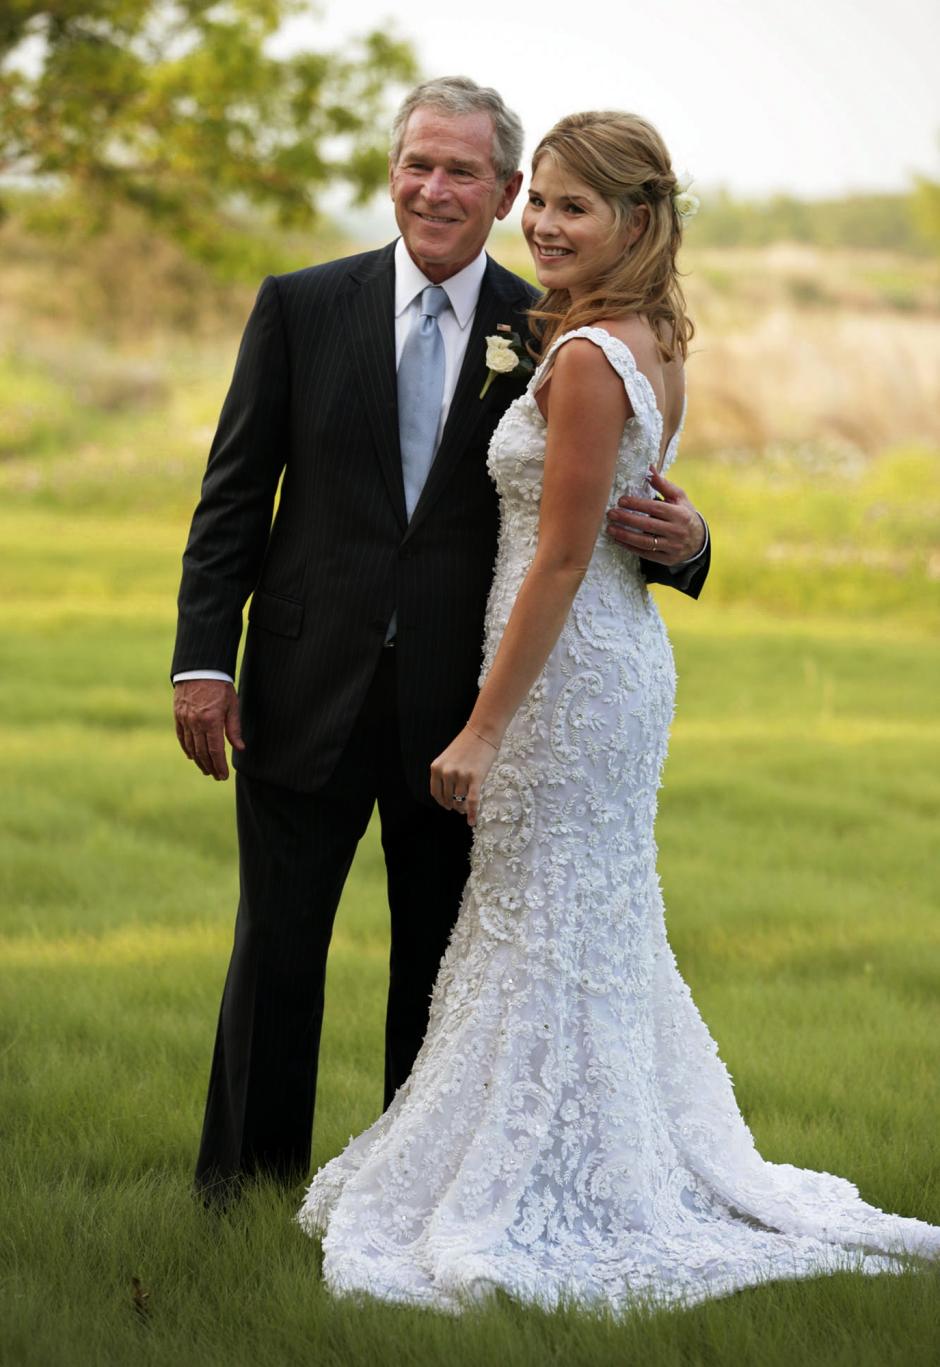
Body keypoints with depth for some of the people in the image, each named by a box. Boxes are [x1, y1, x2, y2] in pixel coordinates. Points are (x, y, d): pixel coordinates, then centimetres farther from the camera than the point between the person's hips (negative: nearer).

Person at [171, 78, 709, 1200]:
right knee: (278, 947, 6)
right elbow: (235, 494, 1)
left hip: (458, 701, 1)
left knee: (442, 959, 11)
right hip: (310, 688, 0)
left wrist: (677, 541, -20)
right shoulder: (302, 307, 1)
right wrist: (203, 657, -5)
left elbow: (603, 504, 4)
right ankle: (247, 1186, 19)